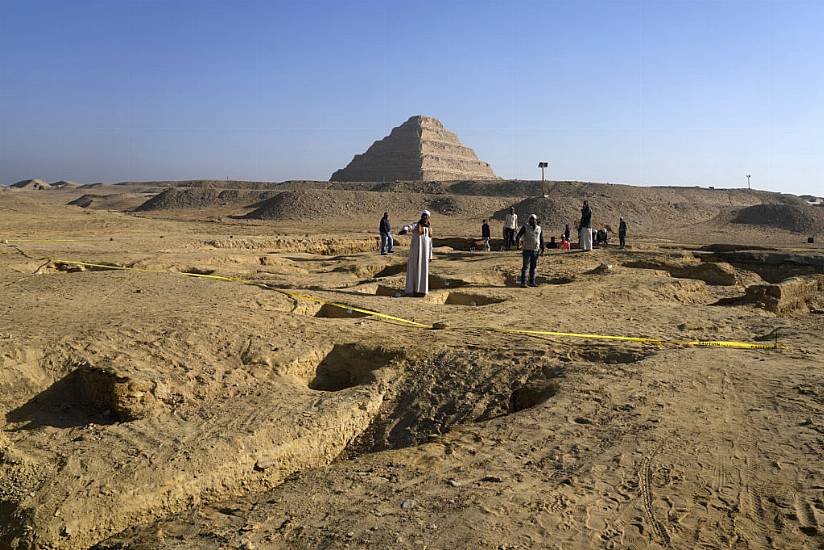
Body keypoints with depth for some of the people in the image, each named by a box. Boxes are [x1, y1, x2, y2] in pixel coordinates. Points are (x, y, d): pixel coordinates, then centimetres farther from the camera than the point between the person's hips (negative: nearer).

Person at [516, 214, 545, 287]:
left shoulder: (539, 228, 10)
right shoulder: (525, 227, -3)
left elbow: (541, 239, 18)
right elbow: (519, 234, -15)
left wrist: (542, 249, 17)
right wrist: (518, 239, -38)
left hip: (535, 250, 4)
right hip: (527, 250, -4)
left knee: (533, 267, 8)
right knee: (525, 266, -7)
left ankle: (532, 282, 15)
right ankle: (523, 283, -6)